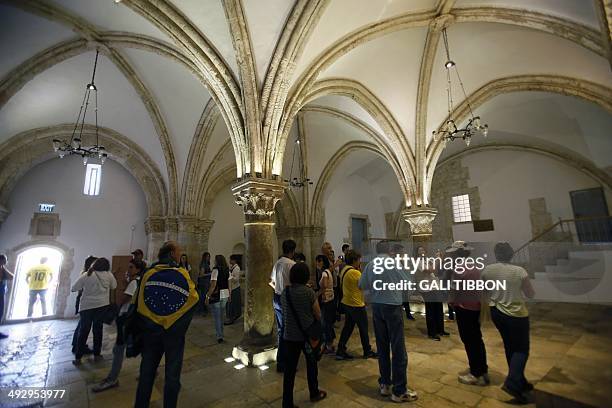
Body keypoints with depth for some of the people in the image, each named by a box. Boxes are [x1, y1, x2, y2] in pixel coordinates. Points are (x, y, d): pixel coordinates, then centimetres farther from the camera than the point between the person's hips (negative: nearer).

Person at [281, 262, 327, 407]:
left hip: (289, 335, 2)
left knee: (289, 368, 11)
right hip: (307, 335, -2)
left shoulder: (285, 292, -4)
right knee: (311, 364, 21)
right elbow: (318, 315, -8)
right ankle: (314, 393, 40)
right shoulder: (308, 292, -17)